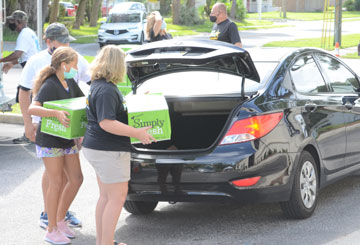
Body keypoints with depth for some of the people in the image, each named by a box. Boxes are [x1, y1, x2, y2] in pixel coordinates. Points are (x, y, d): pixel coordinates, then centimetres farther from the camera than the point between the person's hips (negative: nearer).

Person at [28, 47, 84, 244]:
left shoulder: (70, 83, 8)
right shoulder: (49, 86, -18)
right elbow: (32, 109, -30)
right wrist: (56, 113, -43)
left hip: (67, 140, 8)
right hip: (49, 141, -8)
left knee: (76, 179, 8)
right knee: (56, 183, -4)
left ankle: (60, 220, 22)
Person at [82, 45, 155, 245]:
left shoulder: (99, 85, 13)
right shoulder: (106, 90, -20)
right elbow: (106, 123, -27)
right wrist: (136, 133, -28)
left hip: (99, 148, 11)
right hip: (108, 151, -11)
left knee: (106, 196, 17)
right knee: (117, 197, -5)